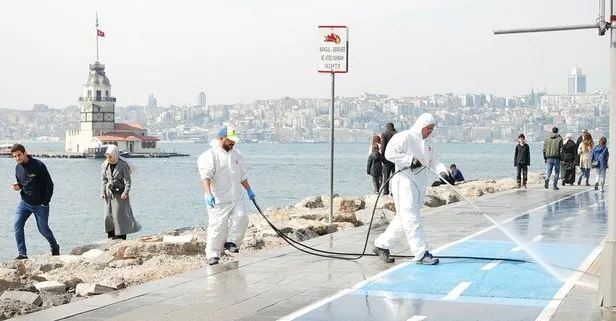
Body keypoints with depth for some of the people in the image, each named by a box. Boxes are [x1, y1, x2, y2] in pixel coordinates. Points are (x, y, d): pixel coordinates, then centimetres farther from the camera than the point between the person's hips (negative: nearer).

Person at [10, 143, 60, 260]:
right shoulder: (18, 167, 2)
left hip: (40, 205, -5)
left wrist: (45, 203, -14)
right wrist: (18, 186, -6)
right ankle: (22, 254, -6)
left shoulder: (38, 165, -16)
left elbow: (49, 184, -13)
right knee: (17, 225, -12)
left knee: (43, 229, 6)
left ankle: (55, 248, 33)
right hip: (24, 202, 5)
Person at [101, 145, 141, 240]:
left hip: (120, 193, -5)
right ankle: (111, 236, 14)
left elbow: (128, 181, -11)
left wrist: (126, 193, -22)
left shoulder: (123, 165, -13)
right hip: (109, 193, 5)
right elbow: (104, 180, 13)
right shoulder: (105, 165, 2)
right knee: (108, 215, 3)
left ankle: (121, 237, 1)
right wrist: (103, 192, 3)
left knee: (119, 215, -6)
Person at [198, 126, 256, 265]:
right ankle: (213, 255, 4)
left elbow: (242, 175, 28)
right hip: (218, 199, -6)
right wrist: (209, 194, -33)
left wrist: (249, 190, 31)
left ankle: (231, 242, 3)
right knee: (217, 226, -5)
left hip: (237, 198, 6)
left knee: (241, 217, -15)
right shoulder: (210, 155, -9)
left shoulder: (236, 154, 15)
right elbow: (206, 175, -21)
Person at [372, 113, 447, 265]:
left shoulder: (429, 142, 15)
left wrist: (441, 168, -6)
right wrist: (410, 160, -21)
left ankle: (381, 245, 23)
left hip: (420, 184, 9)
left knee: (404, 219, 11)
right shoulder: (404, 137, -11)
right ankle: (421, 254, -12)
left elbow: (432, 160, 15)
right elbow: (390, 153, -17)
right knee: (411, 218, -10)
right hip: (404, 181, -9)